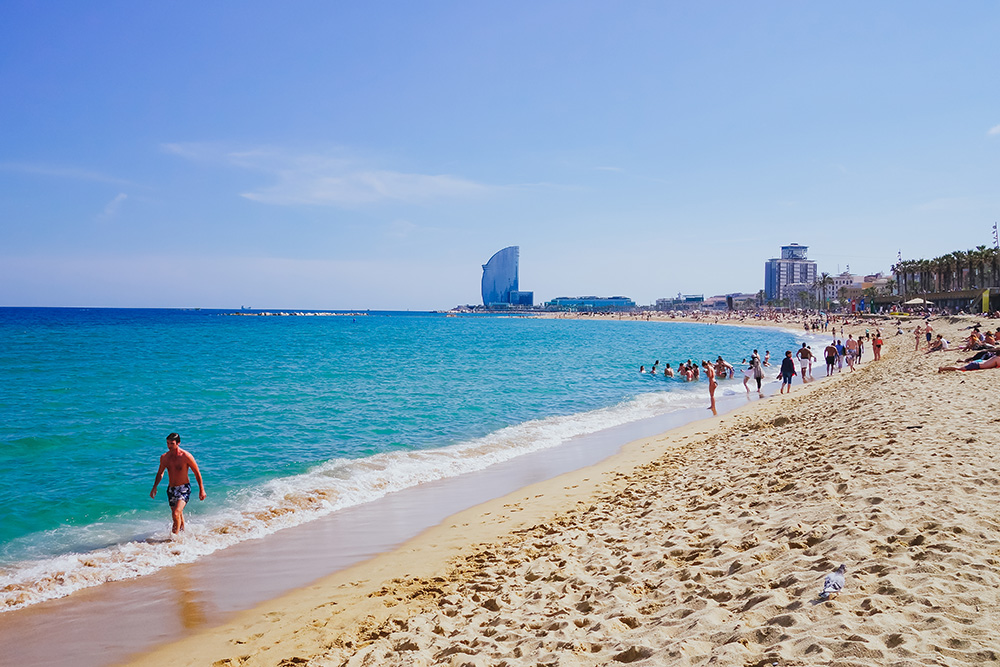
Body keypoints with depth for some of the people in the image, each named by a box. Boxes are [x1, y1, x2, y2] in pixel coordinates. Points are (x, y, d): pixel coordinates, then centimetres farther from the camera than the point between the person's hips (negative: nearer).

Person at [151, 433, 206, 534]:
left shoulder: (186, 456, -13)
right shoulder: (164, 457, 1)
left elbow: (197, 473, -6)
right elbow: (160, 473, 19)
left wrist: (201, 490, -5)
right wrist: (154, 487, 10)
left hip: (184, 488, -5)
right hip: (171, 489, 5)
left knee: (176, 513, -22)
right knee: (178, 515, 17)